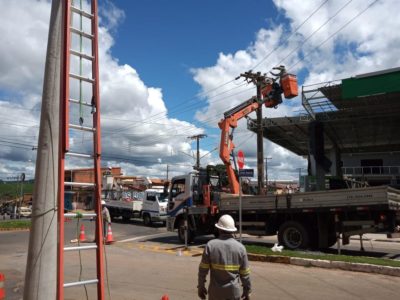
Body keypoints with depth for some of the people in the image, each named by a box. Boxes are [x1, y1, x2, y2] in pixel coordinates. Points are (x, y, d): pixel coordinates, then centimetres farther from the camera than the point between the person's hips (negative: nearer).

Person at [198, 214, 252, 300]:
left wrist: (201, 286, 6)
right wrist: (247, 291, 11)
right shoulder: (240, 247, -5)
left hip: (216, 291, 0)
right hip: (233, 291, 1)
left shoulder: (210, 245, -9)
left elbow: (203, 269, -6)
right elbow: (245, 274, 0)